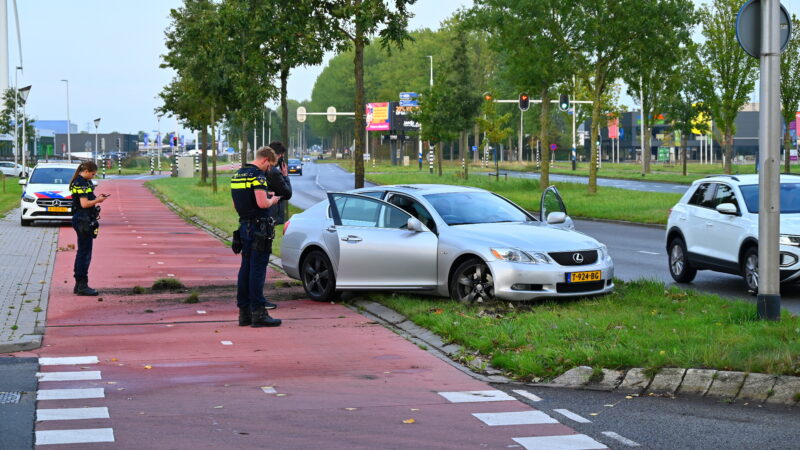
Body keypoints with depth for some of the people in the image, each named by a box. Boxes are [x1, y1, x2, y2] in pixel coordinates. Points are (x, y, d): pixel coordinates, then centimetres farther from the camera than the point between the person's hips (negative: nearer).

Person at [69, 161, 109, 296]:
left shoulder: (84, 182, 15)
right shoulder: (81, 183, -15)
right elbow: (84, 204, -21)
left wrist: (97, 198, 6)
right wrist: (98, 200, -7)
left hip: (84, 220, 11)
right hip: (83, 220, -11)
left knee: (82, 252, 14)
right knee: (85, 253, -7)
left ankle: (79, 284, 20)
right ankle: (82, 286, -5)